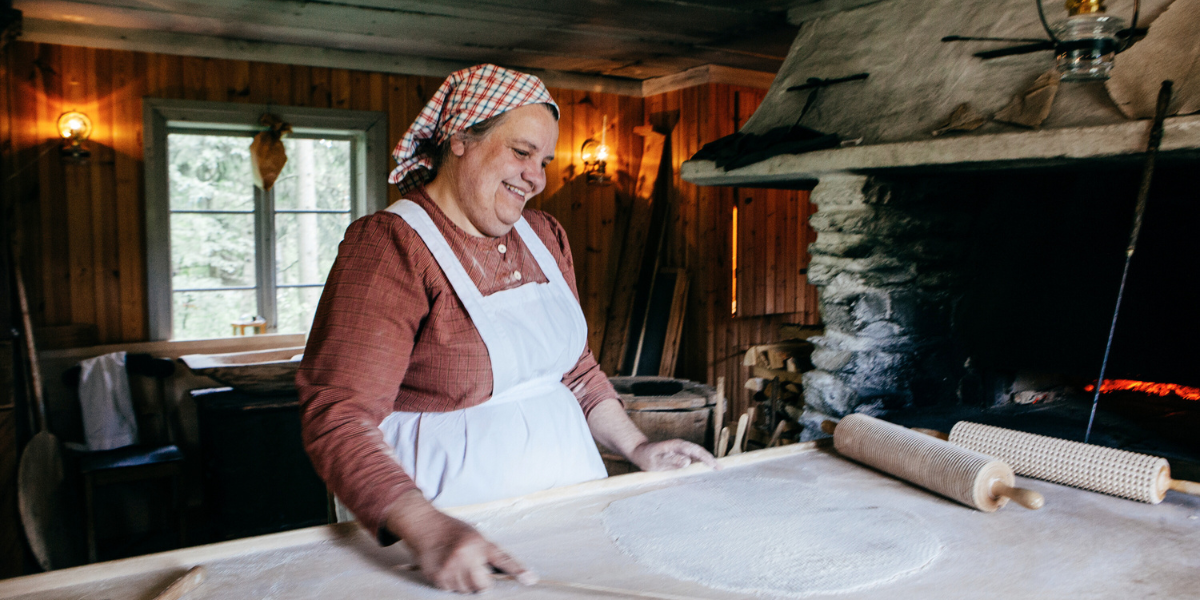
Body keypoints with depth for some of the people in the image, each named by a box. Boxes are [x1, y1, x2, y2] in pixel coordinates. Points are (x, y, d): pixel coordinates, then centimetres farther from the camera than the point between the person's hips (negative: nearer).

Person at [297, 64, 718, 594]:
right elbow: (339, 420, -19)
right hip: (457, 513, -6)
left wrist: (636, 447, 10)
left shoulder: (545, 236, 10)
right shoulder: (388, 247, -12)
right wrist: (426, 529, -31)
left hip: (571, 496, 6)